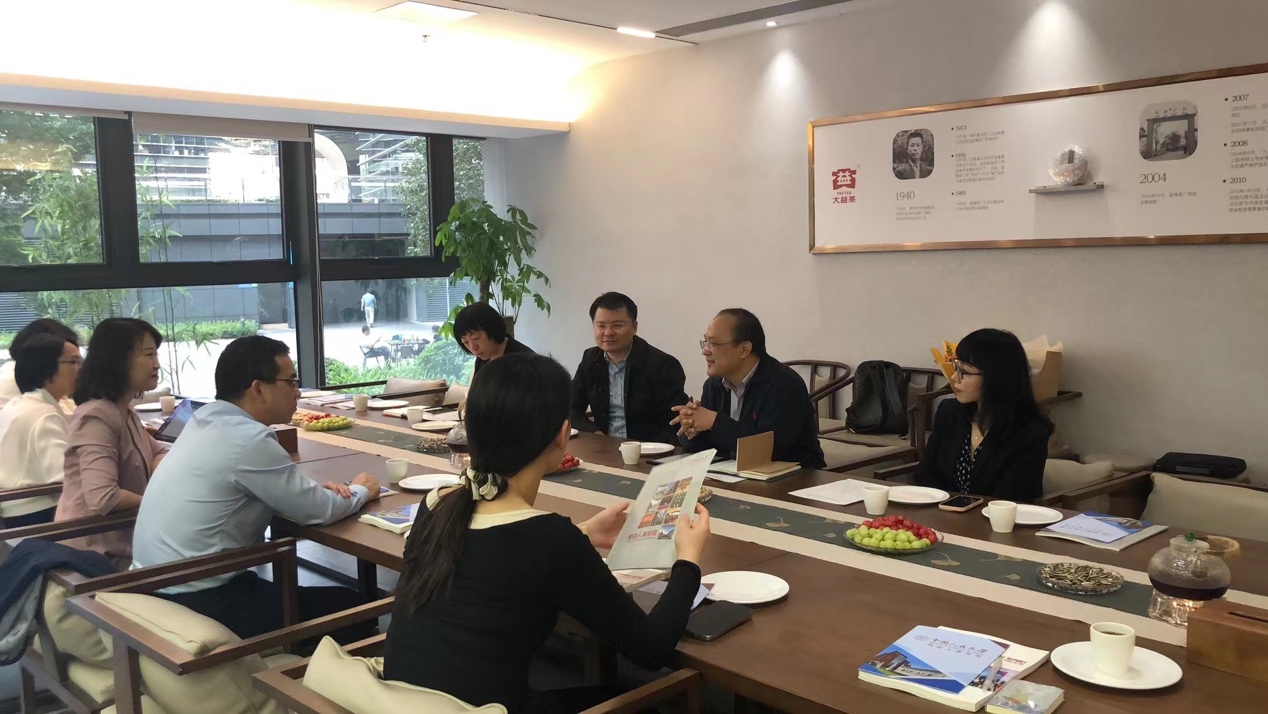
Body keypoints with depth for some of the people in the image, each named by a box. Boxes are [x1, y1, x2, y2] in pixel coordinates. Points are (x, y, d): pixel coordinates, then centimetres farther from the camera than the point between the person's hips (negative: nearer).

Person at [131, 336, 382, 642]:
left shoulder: (206, 419, 5)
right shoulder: (248, 438, -21)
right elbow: (318, 511, -13)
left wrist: (315, 490, 3)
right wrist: (361, 491, 7)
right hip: (199, 603, -9)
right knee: (349, 606, 0)